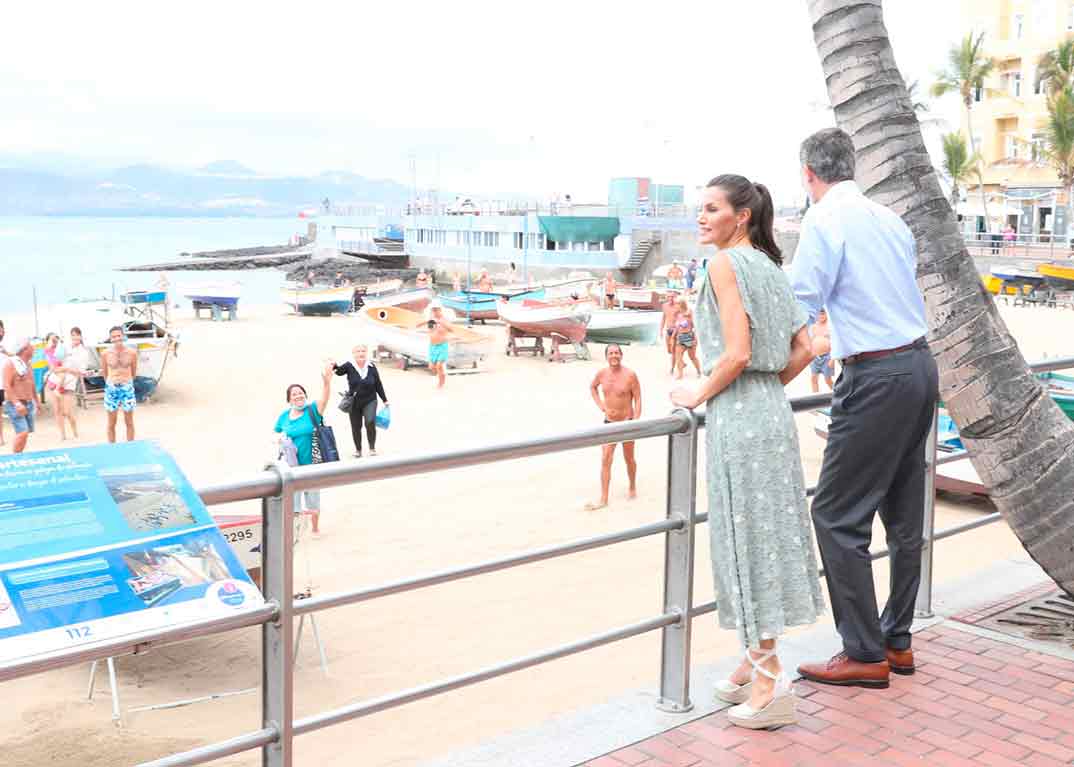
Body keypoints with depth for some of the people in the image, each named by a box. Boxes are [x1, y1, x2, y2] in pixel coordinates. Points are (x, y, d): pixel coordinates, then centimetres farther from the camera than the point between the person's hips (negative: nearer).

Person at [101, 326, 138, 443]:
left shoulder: (132, 353, -5)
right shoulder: (106, 354, -6)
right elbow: (104, 372, 8)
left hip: (127, 388, 0)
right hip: (111, 389, 0)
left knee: (129, 422, 8)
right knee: (111, 423, 7)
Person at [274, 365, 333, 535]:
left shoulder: (312, 410, -9)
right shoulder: (284, 416, 0)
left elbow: (325, 397, -27)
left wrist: (326, 380, -46)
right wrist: (281, 440, -9)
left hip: (311, 464, -1)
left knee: (312, 497, 15)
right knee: (291, 500, 8)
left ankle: (315, 528, 36)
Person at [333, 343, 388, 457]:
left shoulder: (371, 367, -6)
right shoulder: (349, 366, -10)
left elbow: (378, 385, 2)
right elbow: (339, 371, -28)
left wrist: (385, 400, 6)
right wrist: (334, 366, -50)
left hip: (369, 401, 0)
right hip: (354, 402, 1)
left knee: (370, 422, -19)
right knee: (356, 427, 10)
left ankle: (372, 448, 1)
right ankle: (358, 449, 32)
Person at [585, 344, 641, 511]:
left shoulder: (630, 375, -15)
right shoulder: (601, 374, -4)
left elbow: (638, 400, -13)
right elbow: (593, 387, 19)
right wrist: (600, 405, 6)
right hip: (609, 423, 3)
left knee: (629, 459, 14)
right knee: (605, 460, -2)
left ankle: (632, 487, 39)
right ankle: (603, 499, 1)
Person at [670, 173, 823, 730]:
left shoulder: (725, 264, -11)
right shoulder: (770, 267, 14)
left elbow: (736, 353, -20)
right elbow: (804, 349, 14)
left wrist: (698, 394, -6)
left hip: (737, 417, -9)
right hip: (772, 412, 9)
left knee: (747, 537, -3)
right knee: (764, 535, 14)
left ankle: (769, 683, 3)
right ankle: (757, 661, 26)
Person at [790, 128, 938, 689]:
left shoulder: (824, 220, -9)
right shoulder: (890, 219, 14)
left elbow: (799, 308, -13)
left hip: (876, 379, -9)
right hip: (920, 366, 9)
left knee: (837, 515, -2)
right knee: (904, 515, 15)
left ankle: (866, 655, 4)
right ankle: (897, 642, 25)